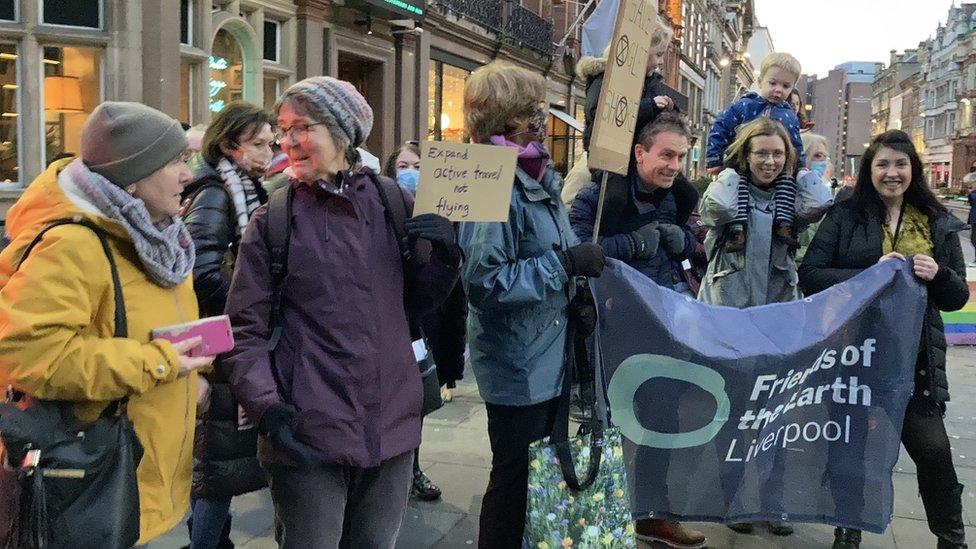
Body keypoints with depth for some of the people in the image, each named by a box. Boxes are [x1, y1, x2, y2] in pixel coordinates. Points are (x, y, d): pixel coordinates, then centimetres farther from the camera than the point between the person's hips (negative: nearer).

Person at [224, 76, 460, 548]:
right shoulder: (272, 220, -3)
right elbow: (246, 329, -3)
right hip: (307, 433, -3)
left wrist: (442, 257, -6)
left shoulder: (395, 203, 4)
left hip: (392, 424, 3)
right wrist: (266, 407, -16)